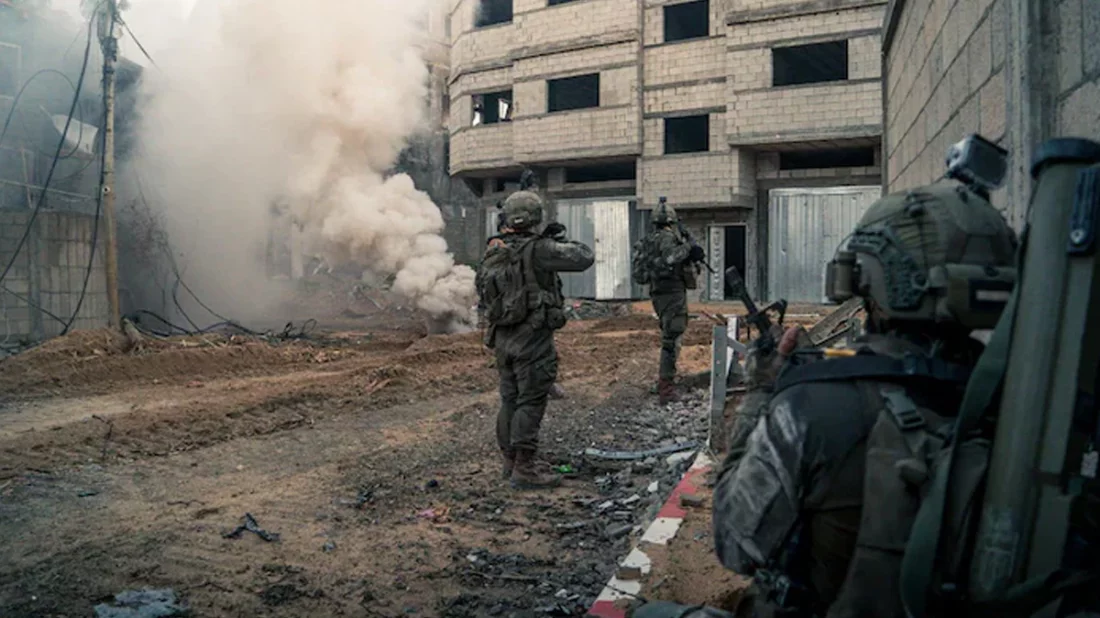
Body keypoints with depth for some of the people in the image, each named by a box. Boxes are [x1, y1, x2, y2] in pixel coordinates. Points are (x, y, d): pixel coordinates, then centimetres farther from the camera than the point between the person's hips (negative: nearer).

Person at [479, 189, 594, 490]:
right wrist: (561, 240, 3)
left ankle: (510, 461, 26)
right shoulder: (537, 250, -16)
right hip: (532, 340, -7)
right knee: (530, 404, -1)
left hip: (503, 338, 7)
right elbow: (585, 258, -17)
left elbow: (482, 289, 19)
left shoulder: (494, 253, 6)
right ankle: (524, 470, 2)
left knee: (510, 401, 16)